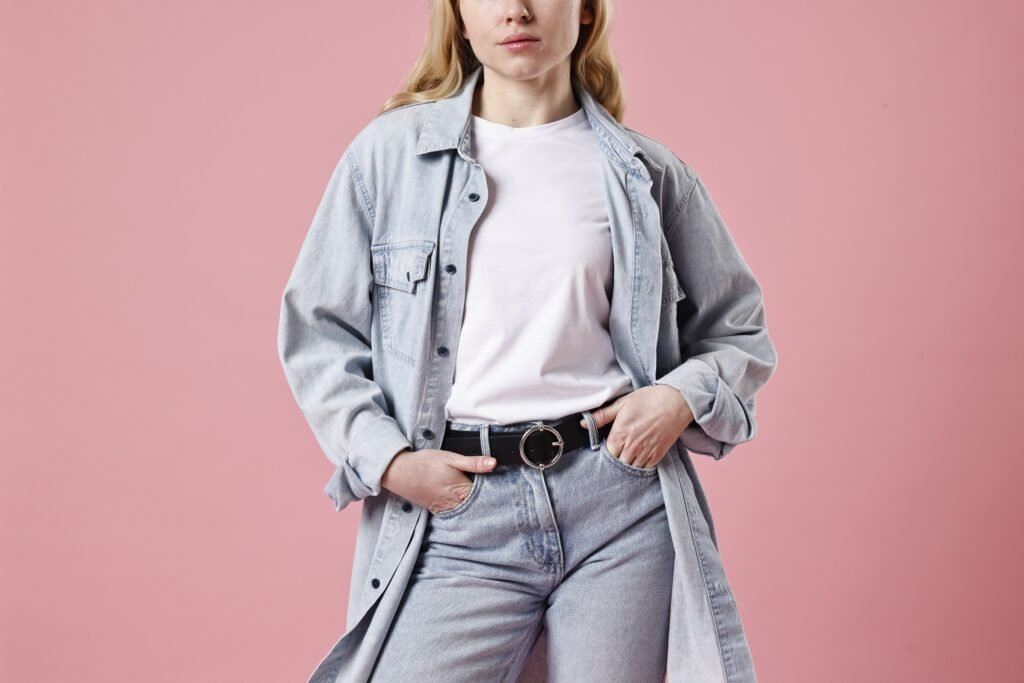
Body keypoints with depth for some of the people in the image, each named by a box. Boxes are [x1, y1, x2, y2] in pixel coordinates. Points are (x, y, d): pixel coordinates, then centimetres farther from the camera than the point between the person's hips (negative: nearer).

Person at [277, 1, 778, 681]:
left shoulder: (648, 173, 7)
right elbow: (317, 333, 7)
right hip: (457, 513, -1)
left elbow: (740, 333, 16)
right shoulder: (390, 152, 5)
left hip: (619, 504, 1)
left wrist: (682, 397, -5)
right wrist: (387, 460, -6)